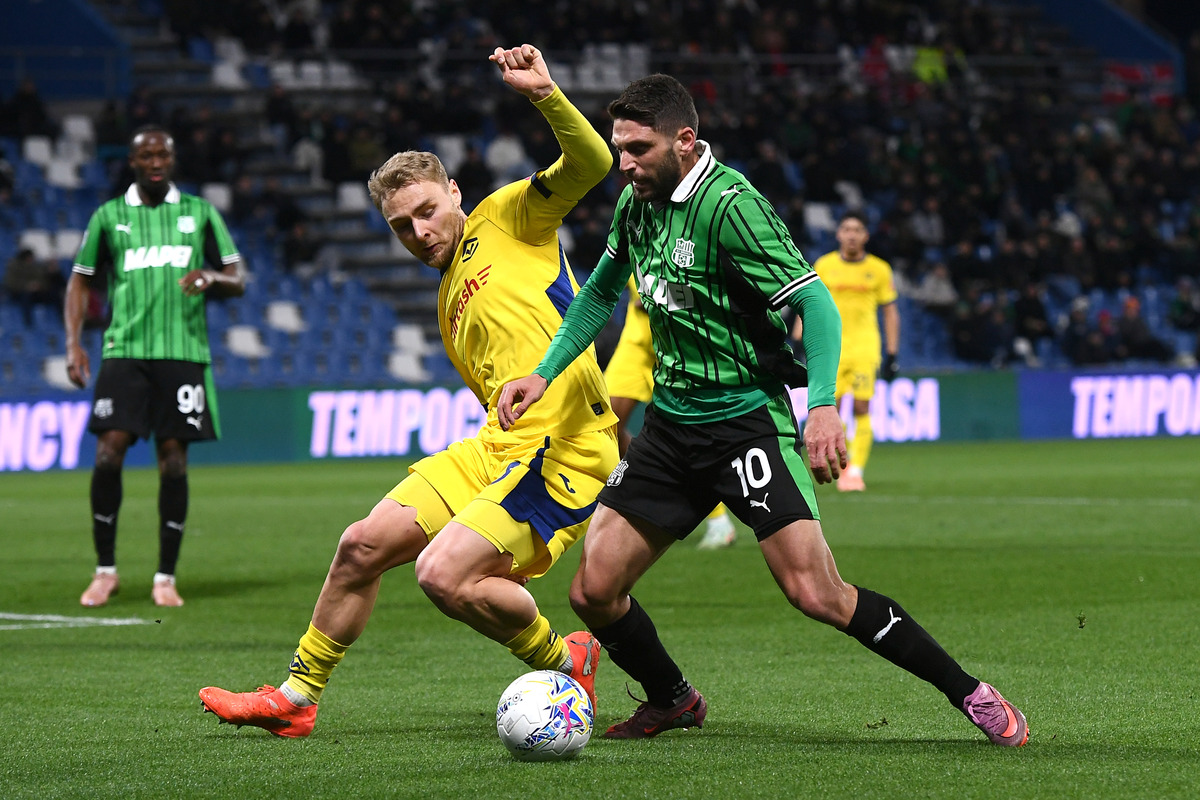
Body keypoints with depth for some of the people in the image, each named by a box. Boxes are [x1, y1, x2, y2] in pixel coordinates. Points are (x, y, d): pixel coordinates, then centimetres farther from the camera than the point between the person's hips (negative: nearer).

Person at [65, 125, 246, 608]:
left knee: (174, 461, -2)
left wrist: (212, 277, -13)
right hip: (124, 350, 0)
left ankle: (166, 577, 6)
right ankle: (105, 571, 0)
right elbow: (81, 280, 15)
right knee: (108, 453, -12)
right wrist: (73, 343, 2)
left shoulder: (200, 213, 10)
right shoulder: (109, 217, 9)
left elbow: (237, 281, 11)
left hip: (184, 352, 0)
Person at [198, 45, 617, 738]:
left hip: (564, 448, -8)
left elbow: (591, 163, -13)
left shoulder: (506, 219, 3)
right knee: (364, 545, 5)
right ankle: (296, 697, 20)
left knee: (445, 574, -21)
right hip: (497, 446, 8)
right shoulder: (451, 304, 23)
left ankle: (565, 662, 4)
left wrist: (546, 94, -26)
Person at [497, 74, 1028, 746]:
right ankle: (673, 701, 28)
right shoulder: (637, 203, 6)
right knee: (594, 591, 1)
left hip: (747, 419, -7)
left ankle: (969, 693, -3)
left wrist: (824, 403, -35)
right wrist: (545, 374, 17)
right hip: (671, 422, 7)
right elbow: (602, 293, 24)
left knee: (816, 593, -17)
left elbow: (814, 301, -23)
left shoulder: (730, 204, -18)